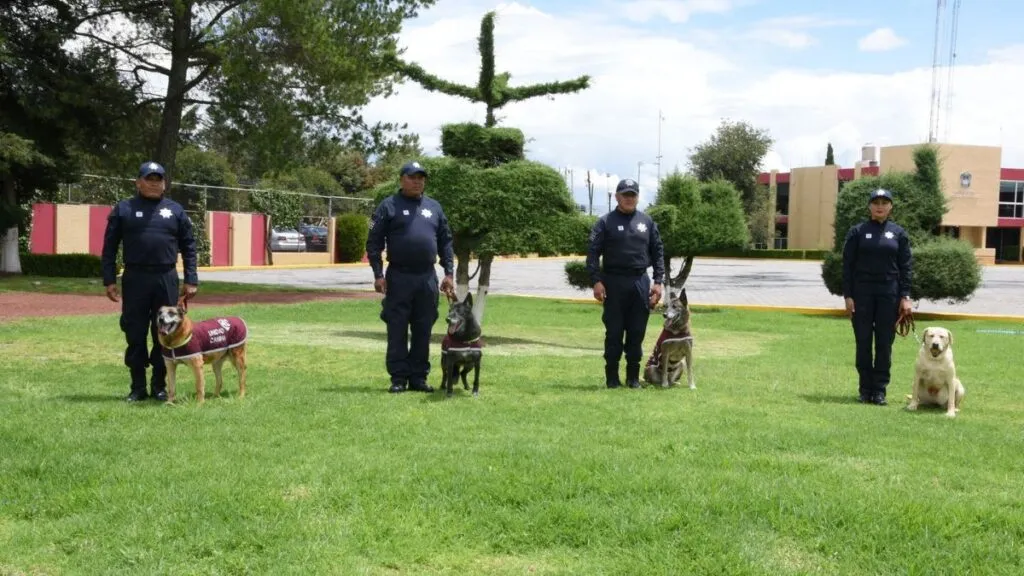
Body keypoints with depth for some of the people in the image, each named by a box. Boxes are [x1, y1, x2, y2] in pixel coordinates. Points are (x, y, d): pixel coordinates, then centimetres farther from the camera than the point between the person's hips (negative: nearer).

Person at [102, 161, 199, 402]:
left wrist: (191, 280, 2)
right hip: (135, 279, -1)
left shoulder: (175, 210, 9)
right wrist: (109, 280, -1)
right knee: (135, 334, 4)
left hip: (167, 280, 1)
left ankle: (160, 386, 16)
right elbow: (109, 247, 5)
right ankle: (138, 387, 14)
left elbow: (188, 247, 9)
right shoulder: (123, 209, 5)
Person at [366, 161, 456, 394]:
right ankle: (398, 378, 6)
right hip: (399, 277, -4)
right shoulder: (389, 206, 1)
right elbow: (374, 243, -2)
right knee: (397, 330, -1)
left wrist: (449, 273, 7)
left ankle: (419, 377, 16)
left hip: (428, 278, 4)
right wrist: (378, 274, -10)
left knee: (423, 331, 8)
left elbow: (446, 243, 15)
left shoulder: (434, 207, 14)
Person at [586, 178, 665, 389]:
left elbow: (658, 252, 12)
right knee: (614, 332, 2)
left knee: (637, 332, 6)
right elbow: (592, 253, -4)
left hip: (640, 282, 3)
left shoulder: (647, 222, 11)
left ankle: (633, 376, 15)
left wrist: (658, 281, 3)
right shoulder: (606, 222, 1)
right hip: (614, 282, -3)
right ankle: (612, 377, 10)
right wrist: (596, 281, -14)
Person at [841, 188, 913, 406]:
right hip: (862, 292, -1)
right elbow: (848, 264, 1)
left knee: (885, 343, 3)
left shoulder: (899, 233, 5)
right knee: (863, 342, 3)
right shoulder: (857, 232, 2)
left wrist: (905, 297, -4)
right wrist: (848, 295, -6)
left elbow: (906, 267, 4)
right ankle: (865, 388, 12)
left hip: (889, 293, 1)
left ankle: (880, 390, 10)